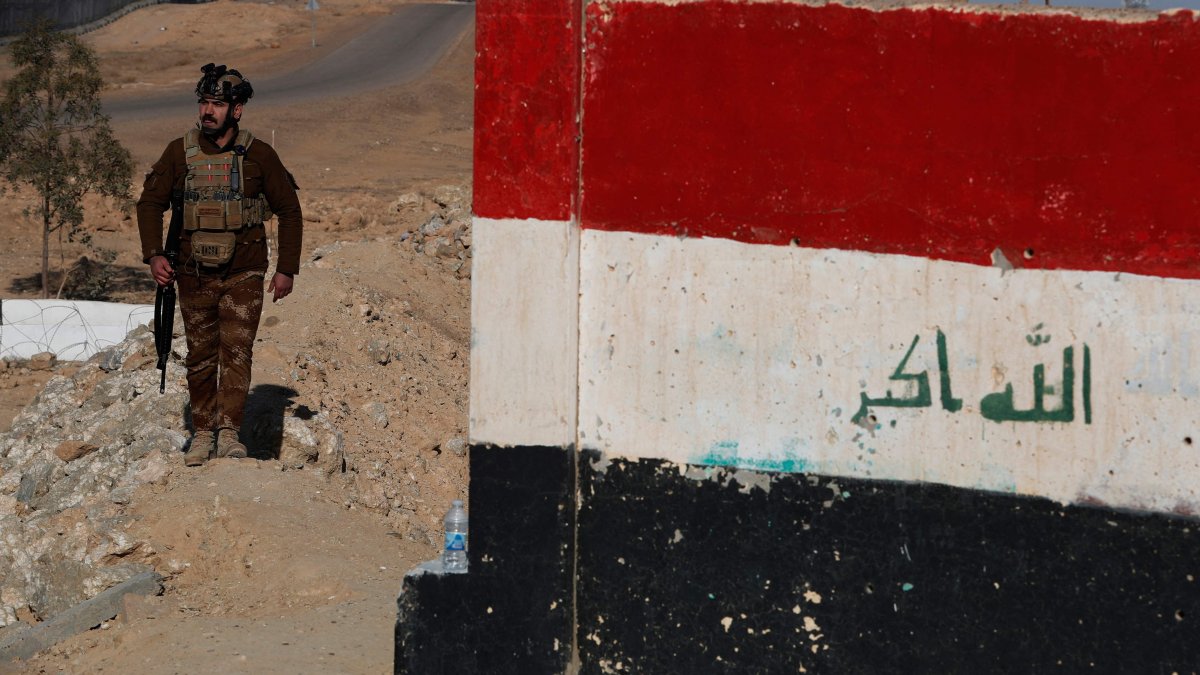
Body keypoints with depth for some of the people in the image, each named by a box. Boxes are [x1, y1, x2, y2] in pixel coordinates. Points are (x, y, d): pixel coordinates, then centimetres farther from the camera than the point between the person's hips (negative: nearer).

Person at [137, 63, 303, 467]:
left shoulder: (258, 155, -5)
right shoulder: (179, 153, -1)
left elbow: (289, 211, 4)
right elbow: (150, 203, 8)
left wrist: (286, 269, 0)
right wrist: (153, 255, -5)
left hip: (244, 274, -2)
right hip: (194, 274, 2)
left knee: (236, 348, -14)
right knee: (200, 355, 8)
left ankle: (229, 432, -16)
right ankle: (202, 433, 18)